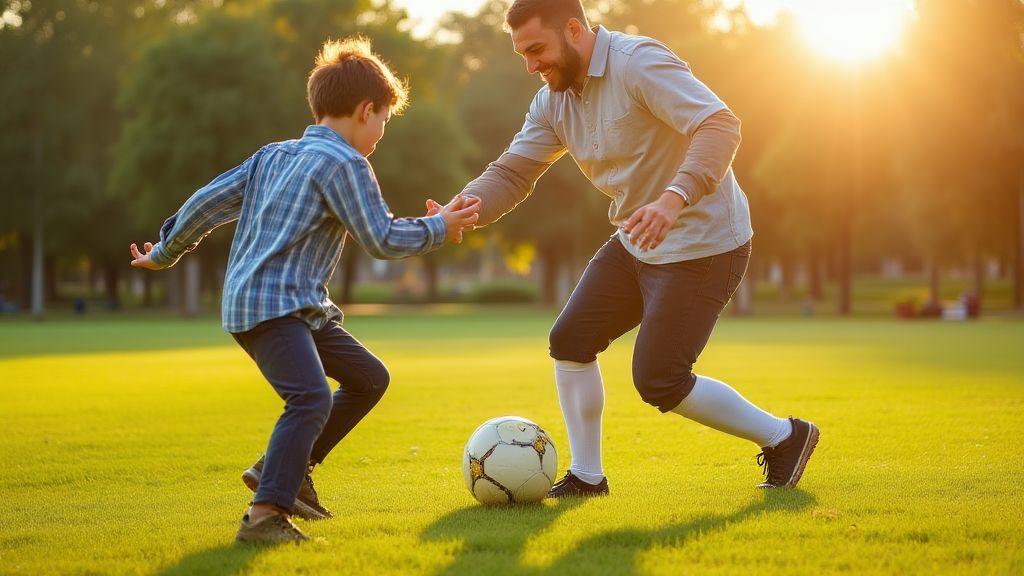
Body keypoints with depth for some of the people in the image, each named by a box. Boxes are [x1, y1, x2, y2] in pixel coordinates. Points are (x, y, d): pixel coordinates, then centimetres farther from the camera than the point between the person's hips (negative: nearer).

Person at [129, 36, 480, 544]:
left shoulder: (273, 156, 16)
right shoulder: (344, 163, -9)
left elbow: (208, 202, 15)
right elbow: (382, 239, -10)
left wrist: (165, 252, 25)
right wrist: (439, 228, 4)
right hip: (271, 306, -10)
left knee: (369, 378, 17)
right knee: (312, 399, -27)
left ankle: (289, 468, 22)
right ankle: (265, 516, -32)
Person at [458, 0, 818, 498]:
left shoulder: (639, 62, -23)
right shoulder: (553, 101, 3)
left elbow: (720, 125, -32)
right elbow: (511, 173, 1)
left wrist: (674, 199, -47)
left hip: (703, 245, -9)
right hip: (636, 244, 9)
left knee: (658, 382, -8)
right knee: (570, 340, 4)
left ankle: (784, 436, 10)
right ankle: (586, 476, 18)